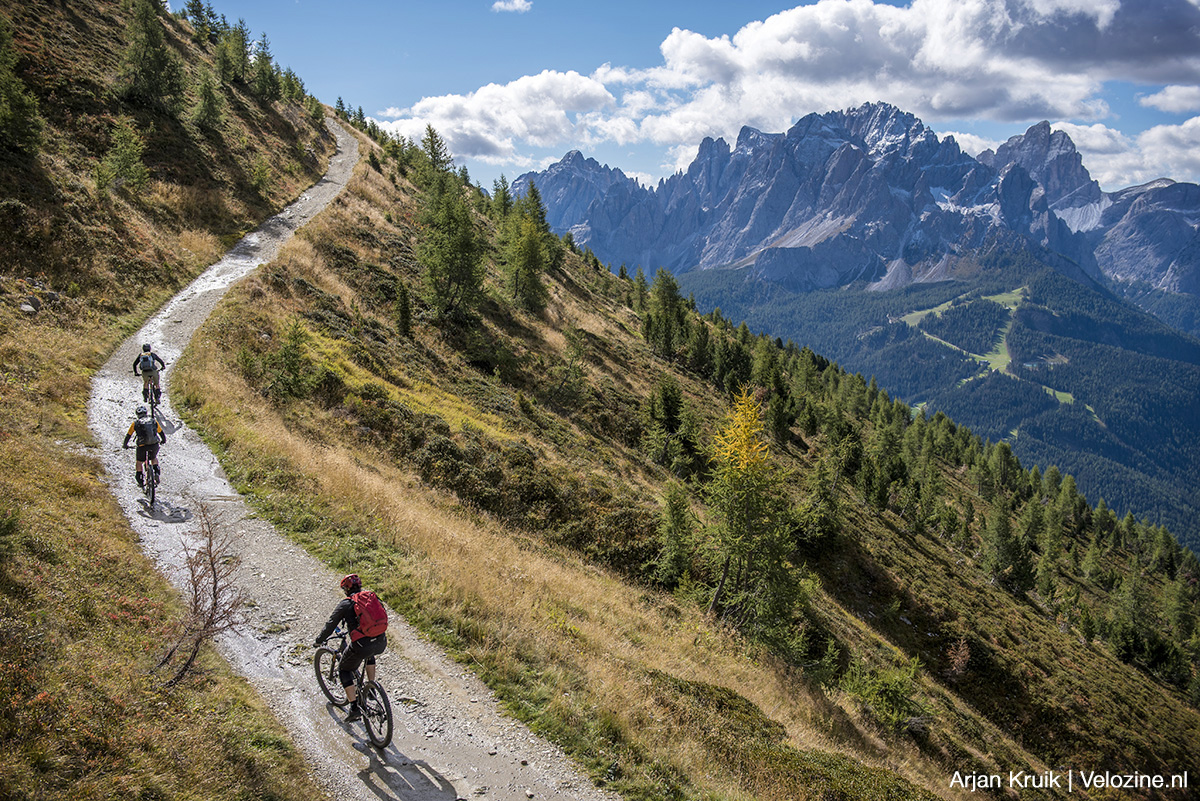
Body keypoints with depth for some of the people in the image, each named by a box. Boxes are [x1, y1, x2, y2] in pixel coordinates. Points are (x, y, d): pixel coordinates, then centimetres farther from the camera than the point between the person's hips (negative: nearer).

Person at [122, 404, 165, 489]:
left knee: (139, 462, 23)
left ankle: (140, 481, 22)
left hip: (142, 447, -2)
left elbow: (128, 435, 16)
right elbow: (161, 432, 23)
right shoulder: (154, 421, 13)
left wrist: (125, 445, 33)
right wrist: (163, 440, 43)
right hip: (154, 445, 2)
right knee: (154, 458, 32)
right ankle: (156, 473, 10)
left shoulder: (135, 423, 8)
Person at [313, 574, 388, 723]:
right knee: (369, 654, 40)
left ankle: (354, 708, 9)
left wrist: (318, 641, 27)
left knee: (344, 670, 19)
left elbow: (330, 626, 9)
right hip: (381, 643, 5)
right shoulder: (372, 597, 18)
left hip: (361, 645, -5)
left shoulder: (345, 604, 5)